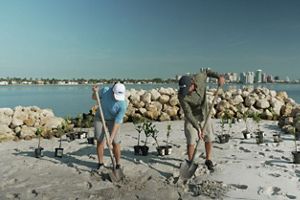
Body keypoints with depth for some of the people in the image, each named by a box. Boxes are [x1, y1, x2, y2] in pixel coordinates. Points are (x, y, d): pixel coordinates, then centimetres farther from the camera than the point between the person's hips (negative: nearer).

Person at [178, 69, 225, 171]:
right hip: (191, 117, -3)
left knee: (209, 139, 9)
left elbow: (206, 72, -1)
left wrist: (219, 76, -17)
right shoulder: (182, 95, -33)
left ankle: (208, 160, 30)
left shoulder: (199, 78, -25)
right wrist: (198, 128, -34)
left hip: (204, 114, 4)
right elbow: (188, 113, -29)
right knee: (191, 141, -6)